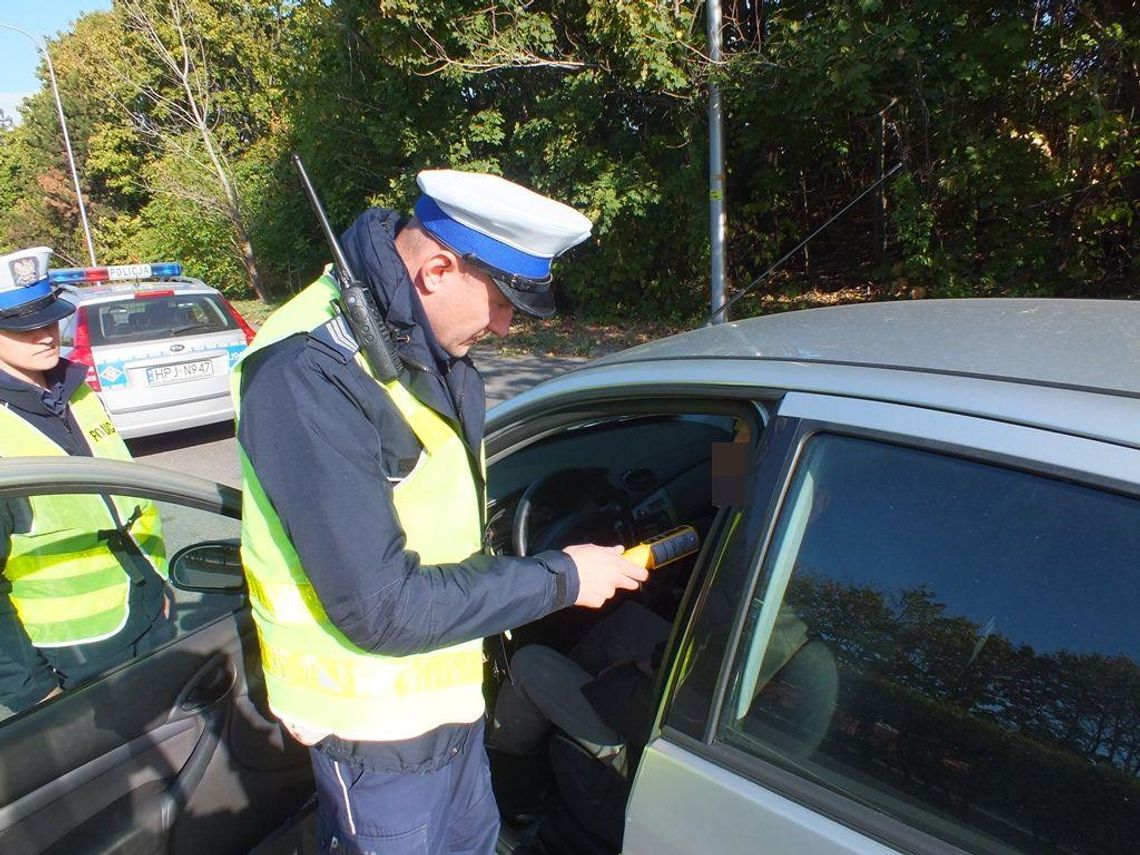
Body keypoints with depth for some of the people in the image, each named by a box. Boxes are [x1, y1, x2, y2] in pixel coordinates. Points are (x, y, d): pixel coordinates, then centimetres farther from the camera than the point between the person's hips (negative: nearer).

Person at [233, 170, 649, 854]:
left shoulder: (429, 343, -2)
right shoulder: (310, 373, -29)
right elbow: (380, 608, -29)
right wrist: (560, 579, -22)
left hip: (446, 690, 8)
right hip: (379, 724, -8)